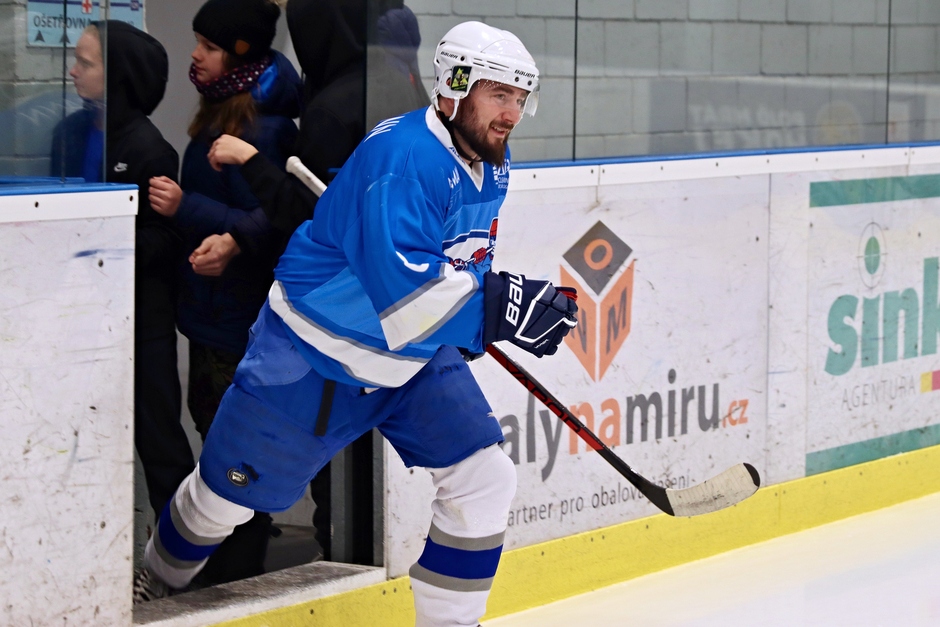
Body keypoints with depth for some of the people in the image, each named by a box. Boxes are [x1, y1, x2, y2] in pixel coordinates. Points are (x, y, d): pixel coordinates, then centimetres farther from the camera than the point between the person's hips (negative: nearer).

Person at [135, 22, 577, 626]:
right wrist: (498, 308, -43)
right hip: (314, 354, -7)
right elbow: (401, 290, -40)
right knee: (229, 490, 8)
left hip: (415, 358, 7)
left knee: (486, 481, -8)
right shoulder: (404, 157, -30)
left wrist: (494, 293, 6)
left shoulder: (491, 165, -1)